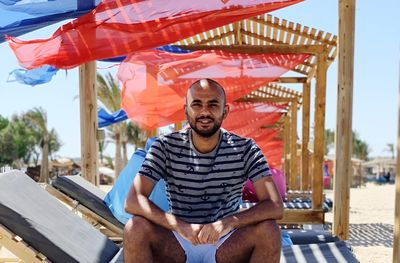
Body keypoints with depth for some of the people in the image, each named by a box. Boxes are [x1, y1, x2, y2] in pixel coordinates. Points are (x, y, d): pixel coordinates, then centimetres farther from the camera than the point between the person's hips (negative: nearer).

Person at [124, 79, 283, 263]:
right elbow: (132, 201, -17)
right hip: (177, 243, 0)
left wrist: (229, 222, -33)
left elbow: (275, 206, -16)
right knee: (135, 228, -27)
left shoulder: (244, 149, -7)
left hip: (227, 244, 1)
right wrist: (180, 226, -31)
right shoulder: (166, 146, -7)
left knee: (269, 230, -27)